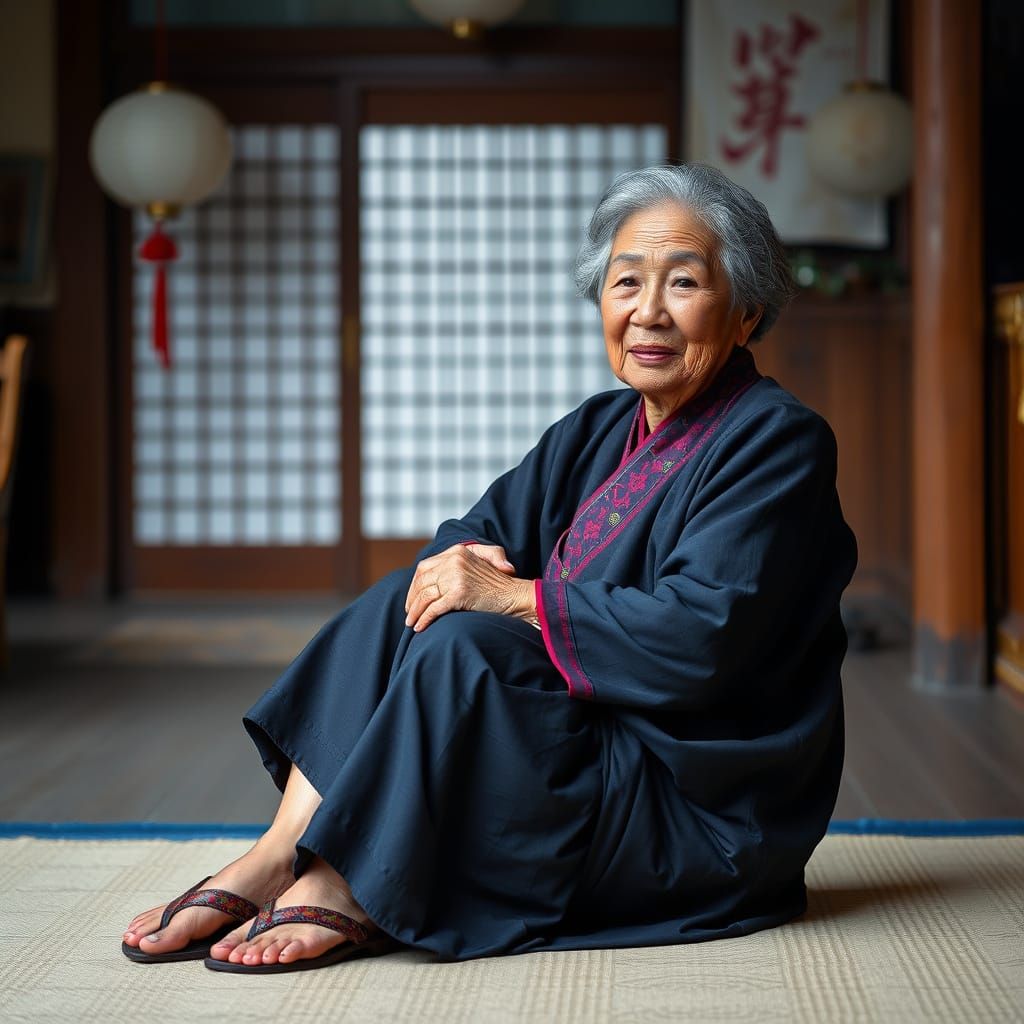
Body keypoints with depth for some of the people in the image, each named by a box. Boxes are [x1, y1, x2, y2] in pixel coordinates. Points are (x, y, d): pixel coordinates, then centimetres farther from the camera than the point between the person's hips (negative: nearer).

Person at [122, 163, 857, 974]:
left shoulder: (778, 444, -12)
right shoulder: (599, 432, 12)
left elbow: (702, 638, -24)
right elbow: (479, 534, 12)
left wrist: (515, 597, -21)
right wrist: (464, 564, -13)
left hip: (699, 812, -8)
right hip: (588, 762, 8)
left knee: (463, 644, -25)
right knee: (411, 601, -8)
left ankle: (345, 893, -17)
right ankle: (278, 858, -15)